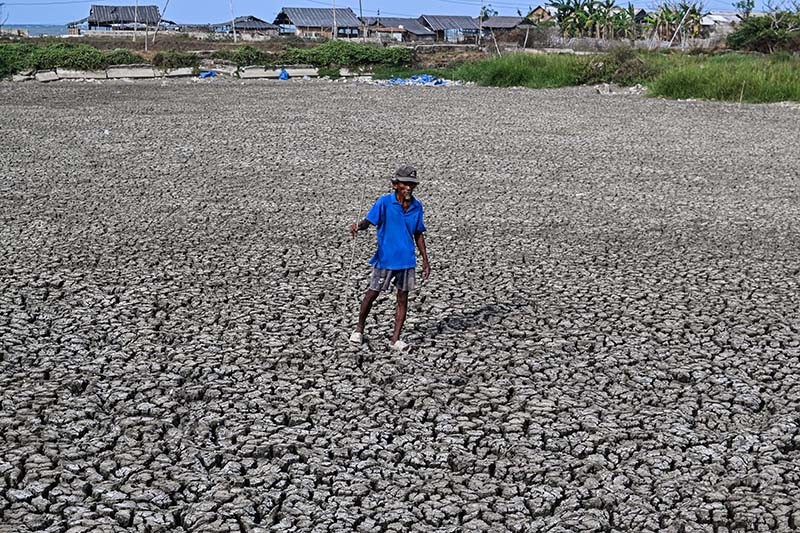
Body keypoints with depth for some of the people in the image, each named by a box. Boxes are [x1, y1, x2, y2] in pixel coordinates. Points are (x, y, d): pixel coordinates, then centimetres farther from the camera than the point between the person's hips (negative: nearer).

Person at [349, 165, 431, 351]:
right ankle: (359, 329, 27)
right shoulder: (385, 202, -9)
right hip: (385, 258, -3)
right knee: (372, 293, 6)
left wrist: (425, 260, 11)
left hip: (407, 260, 4)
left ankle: (395, 339, 11)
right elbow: (369, 221, -12)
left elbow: (418, 235, 11)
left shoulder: (417, 206, 3)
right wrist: (358, 226, -36)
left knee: (403, 298, 4)